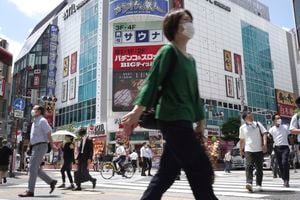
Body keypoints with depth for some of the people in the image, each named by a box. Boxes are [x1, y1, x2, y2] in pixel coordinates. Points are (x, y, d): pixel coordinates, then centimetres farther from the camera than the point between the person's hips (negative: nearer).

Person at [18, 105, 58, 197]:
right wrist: (29, 146, 17)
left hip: (40, 146, -9)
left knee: (33, 168, -9)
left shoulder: (42, 120, -8)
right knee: (36, 169, 9)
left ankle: (30, 191, -4)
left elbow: (48, 133, -14)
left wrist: (52, 145, -17)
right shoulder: (34, 122, 20)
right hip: (35, 147, 9)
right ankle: (51, 182, 16)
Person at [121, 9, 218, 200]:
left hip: (183, 121, 9)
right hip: (173, 119, -9)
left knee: (166, 174, 9)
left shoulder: (191, 60, 22)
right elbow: (152, 81, -13)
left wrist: (200, 119, 19)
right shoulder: (169, 51, -2)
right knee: (202, 170, -7)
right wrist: (137, 110, -23)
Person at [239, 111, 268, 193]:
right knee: (249, 166, -18)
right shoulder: (242, 127, 8)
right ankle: (249, 183, -26)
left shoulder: (258, 124, 8)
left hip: (259, 150, 1)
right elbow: (241, 140, 16)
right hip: (248, 150, -1)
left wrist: (264, 143, -12)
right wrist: (241, 150, 15)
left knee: (259, 168, 5)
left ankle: (258, 185, 15)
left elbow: (264, 133, 2)